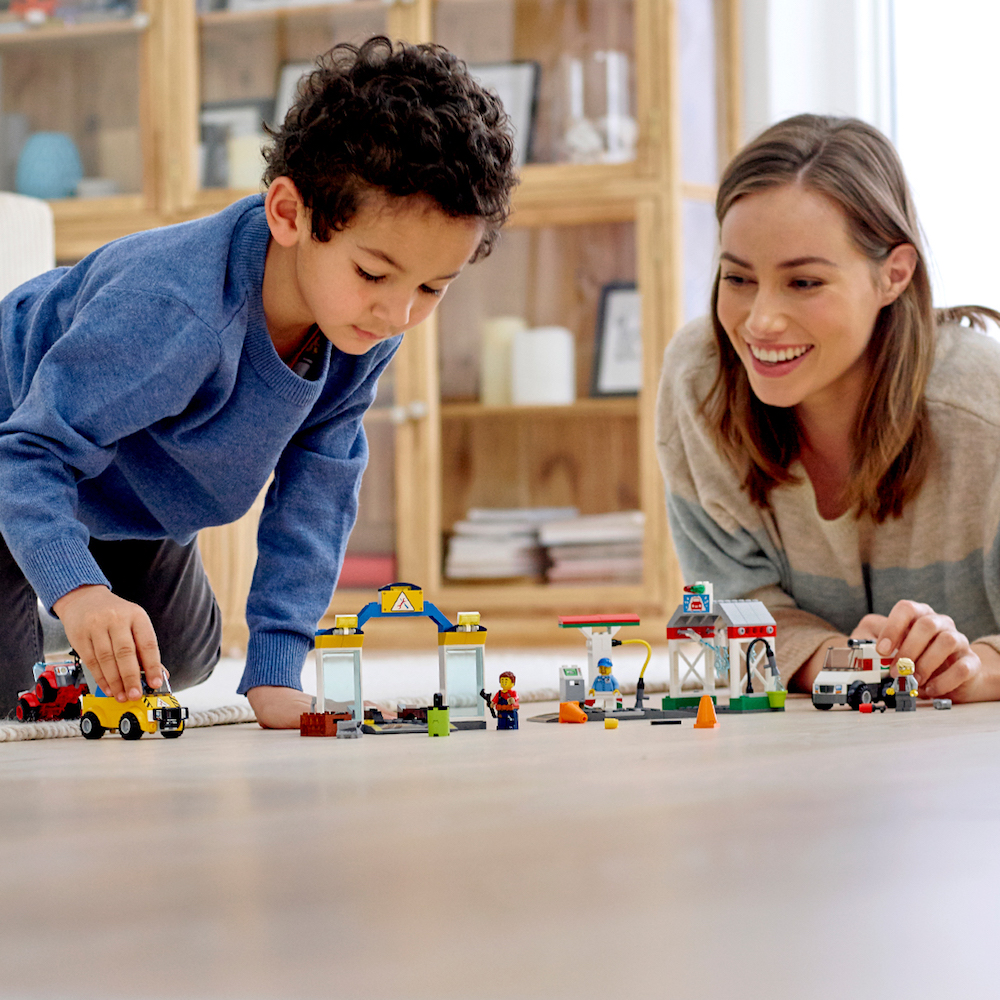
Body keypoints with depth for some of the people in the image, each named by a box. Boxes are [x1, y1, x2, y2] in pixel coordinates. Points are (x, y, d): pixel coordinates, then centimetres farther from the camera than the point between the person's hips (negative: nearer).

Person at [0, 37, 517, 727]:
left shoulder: (372, 327, -25)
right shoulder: (175, 318, -46)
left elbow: (316, 489, -20)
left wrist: (274, 675, -26)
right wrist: (79, 591, -59)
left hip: (131, 485, 7)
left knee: (187, 662, 19)